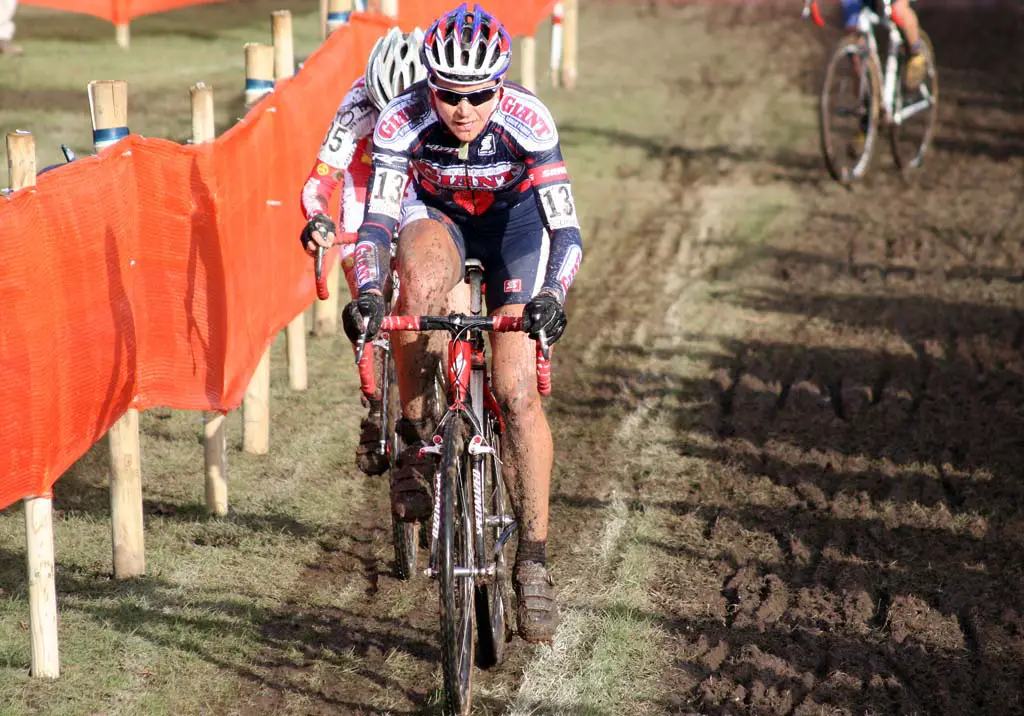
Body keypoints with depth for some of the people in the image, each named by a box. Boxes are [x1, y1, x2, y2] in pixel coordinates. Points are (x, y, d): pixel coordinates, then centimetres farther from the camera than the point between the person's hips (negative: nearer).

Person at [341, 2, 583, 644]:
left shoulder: (528, 121, -32)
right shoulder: (401, 122, -30)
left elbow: (567, 230, -34)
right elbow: (378, 221, -31)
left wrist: (552, 294, -52)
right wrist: (367, 291, -49)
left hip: (513, 218, -1)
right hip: (436, 215, 1)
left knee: (517, 392, -15)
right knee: (418, 284, -37)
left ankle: (534, 561, -9)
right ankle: (416, 439, -16)